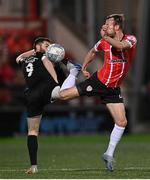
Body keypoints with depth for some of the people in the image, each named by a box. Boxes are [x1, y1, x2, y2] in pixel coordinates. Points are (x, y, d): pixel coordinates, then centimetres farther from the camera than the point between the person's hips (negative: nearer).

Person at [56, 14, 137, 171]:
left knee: (121, 122, -9)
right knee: (63, 95, -4)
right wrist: (84, 67, 10)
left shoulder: (130, 39, -14)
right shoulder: (104, 41, -5)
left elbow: (121, 46, -39)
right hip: (98, 80, 1)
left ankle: (109, 154, 9)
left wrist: (105, 37, -32)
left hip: (113, 89, -1)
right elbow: (93, 51, 18)